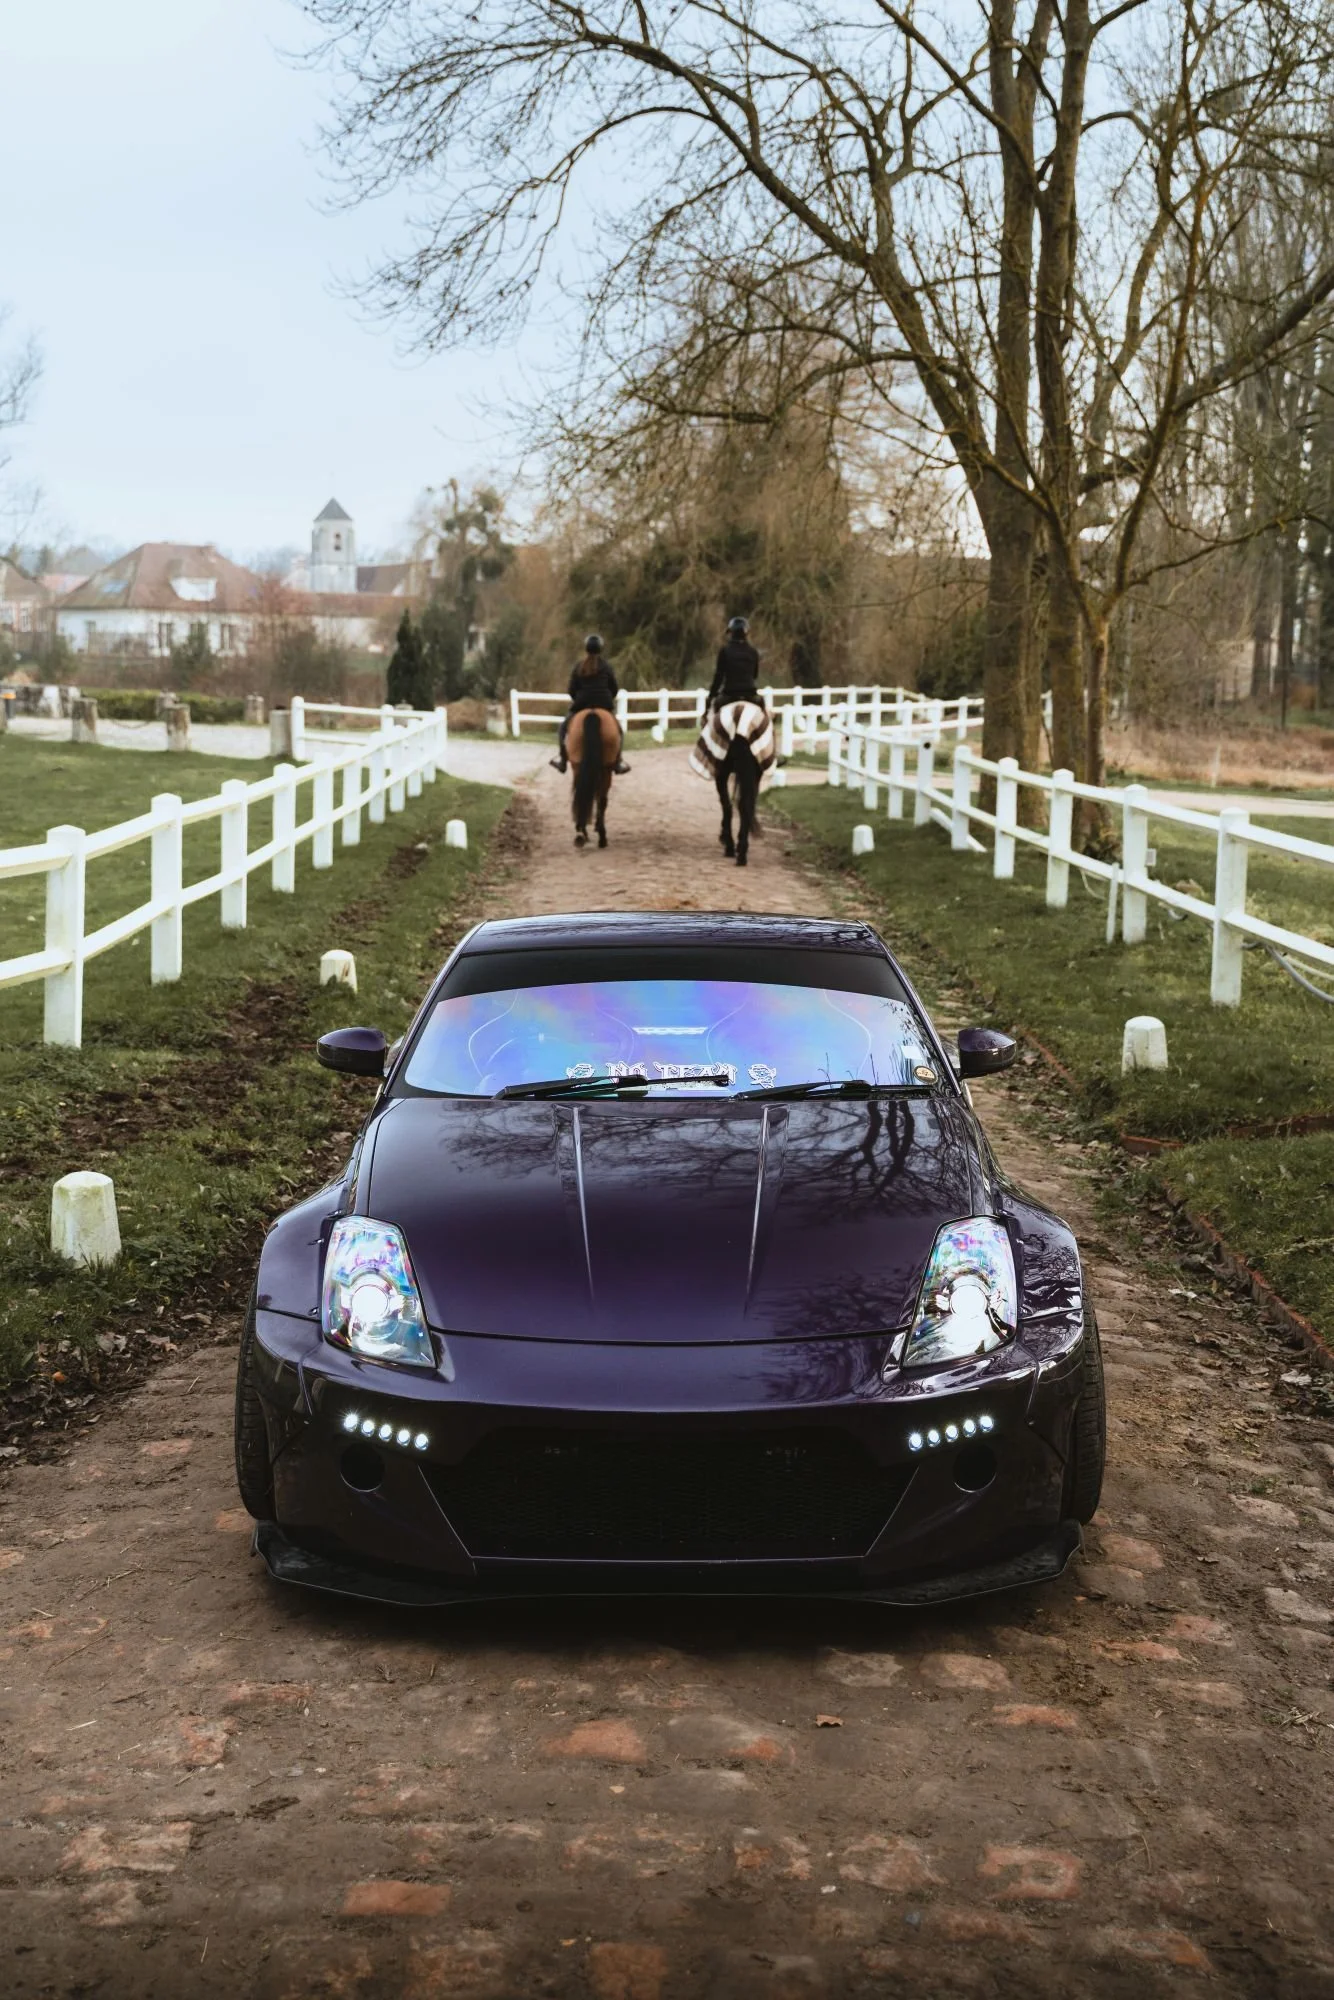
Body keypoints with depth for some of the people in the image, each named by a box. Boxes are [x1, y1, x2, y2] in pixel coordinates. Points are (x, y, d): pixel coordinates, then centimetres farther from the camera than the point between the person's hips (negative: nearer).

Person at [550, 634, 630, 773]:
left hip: (582, 705, 0)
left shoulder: (579, 667, 0)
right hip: (605, 705, 0)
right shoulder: (606, 665, -1)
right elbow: (614, 689, 3)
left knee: (564, 727, 21)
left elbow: (572, 690, 2)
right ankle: (618, 761, 14)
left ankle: (563, 759, 15)